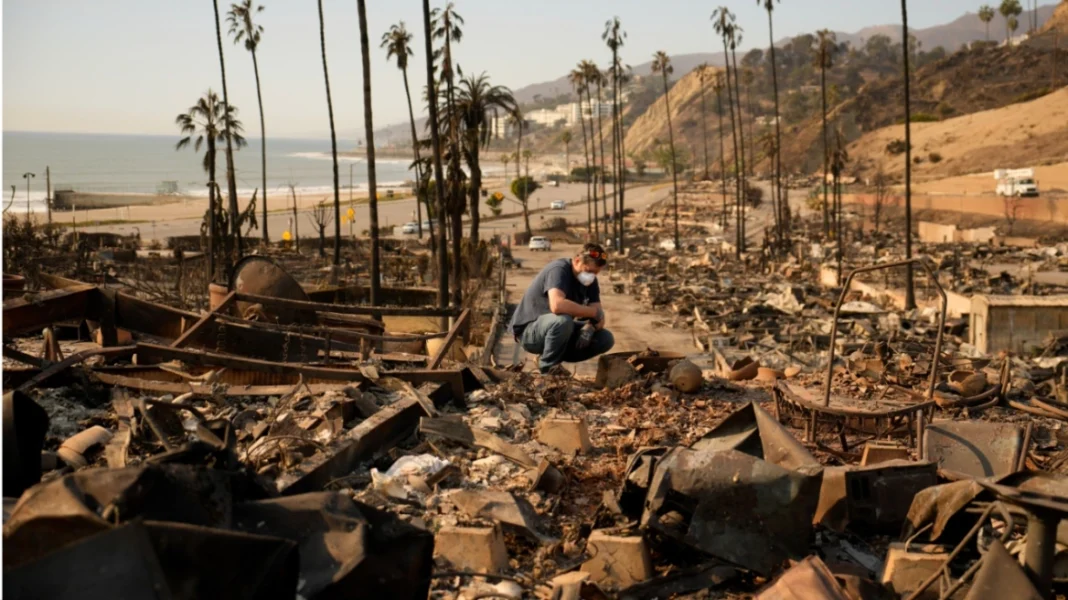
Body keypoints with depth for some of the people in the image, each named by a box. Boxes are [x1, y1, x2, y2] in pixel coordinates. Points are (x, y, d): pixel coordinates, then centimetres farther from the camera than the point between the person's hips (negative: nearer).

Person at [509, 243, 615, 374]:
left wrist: (590, 327, -27)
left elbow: (599, 317, -2)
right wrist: (593, 312, -31)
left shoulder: (590, 280, 0)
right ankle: (548, 367, -14)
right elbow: (557, 305, -43)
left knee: (606, 339, -7)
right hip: (529, 330, -8)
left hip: (558, 328, 8)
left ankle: (555, 356, 4)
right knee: (563, 320, -39)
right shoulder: (559, 269, -24)